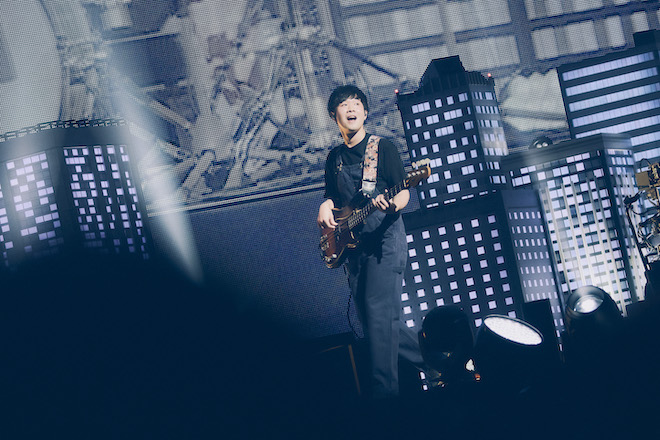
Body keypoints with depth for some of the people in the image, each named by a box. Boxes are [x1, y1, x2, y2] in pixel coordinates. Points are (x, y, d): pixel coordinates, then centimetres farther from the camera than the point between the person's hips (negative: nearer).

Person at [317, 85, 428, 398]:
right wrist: (326, 208, -2)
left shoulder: (382, 147, -1)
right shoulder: (334, 157, 16)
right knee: (369, 317, 6)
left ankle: (384, 392, -18)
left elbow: (404, 192, -6)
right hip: (353, 244, 7)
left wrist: (394, 205, -29)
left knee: (379, 315, -17)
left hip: (384, 240, -7)